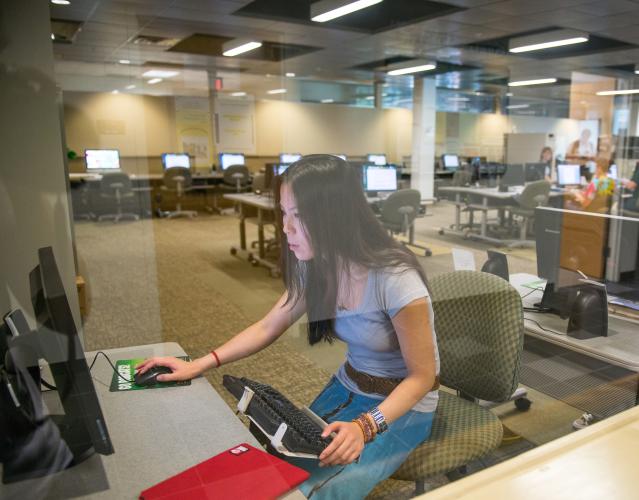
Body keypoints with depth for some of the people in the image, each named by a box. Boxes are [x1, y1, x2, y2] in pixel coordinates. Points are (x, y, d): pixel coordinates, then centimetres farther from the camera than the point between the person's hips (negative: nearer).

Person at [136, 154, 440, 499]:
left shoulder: (395, 280, -30)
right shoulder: (317, 266, -9)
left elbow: (422, 377, -20)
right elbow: (267, 327, 2)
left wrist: (365, 427, -34)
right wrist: (198, 365, -6)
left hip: (403, 406, -5)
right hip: (348, 388, 6)